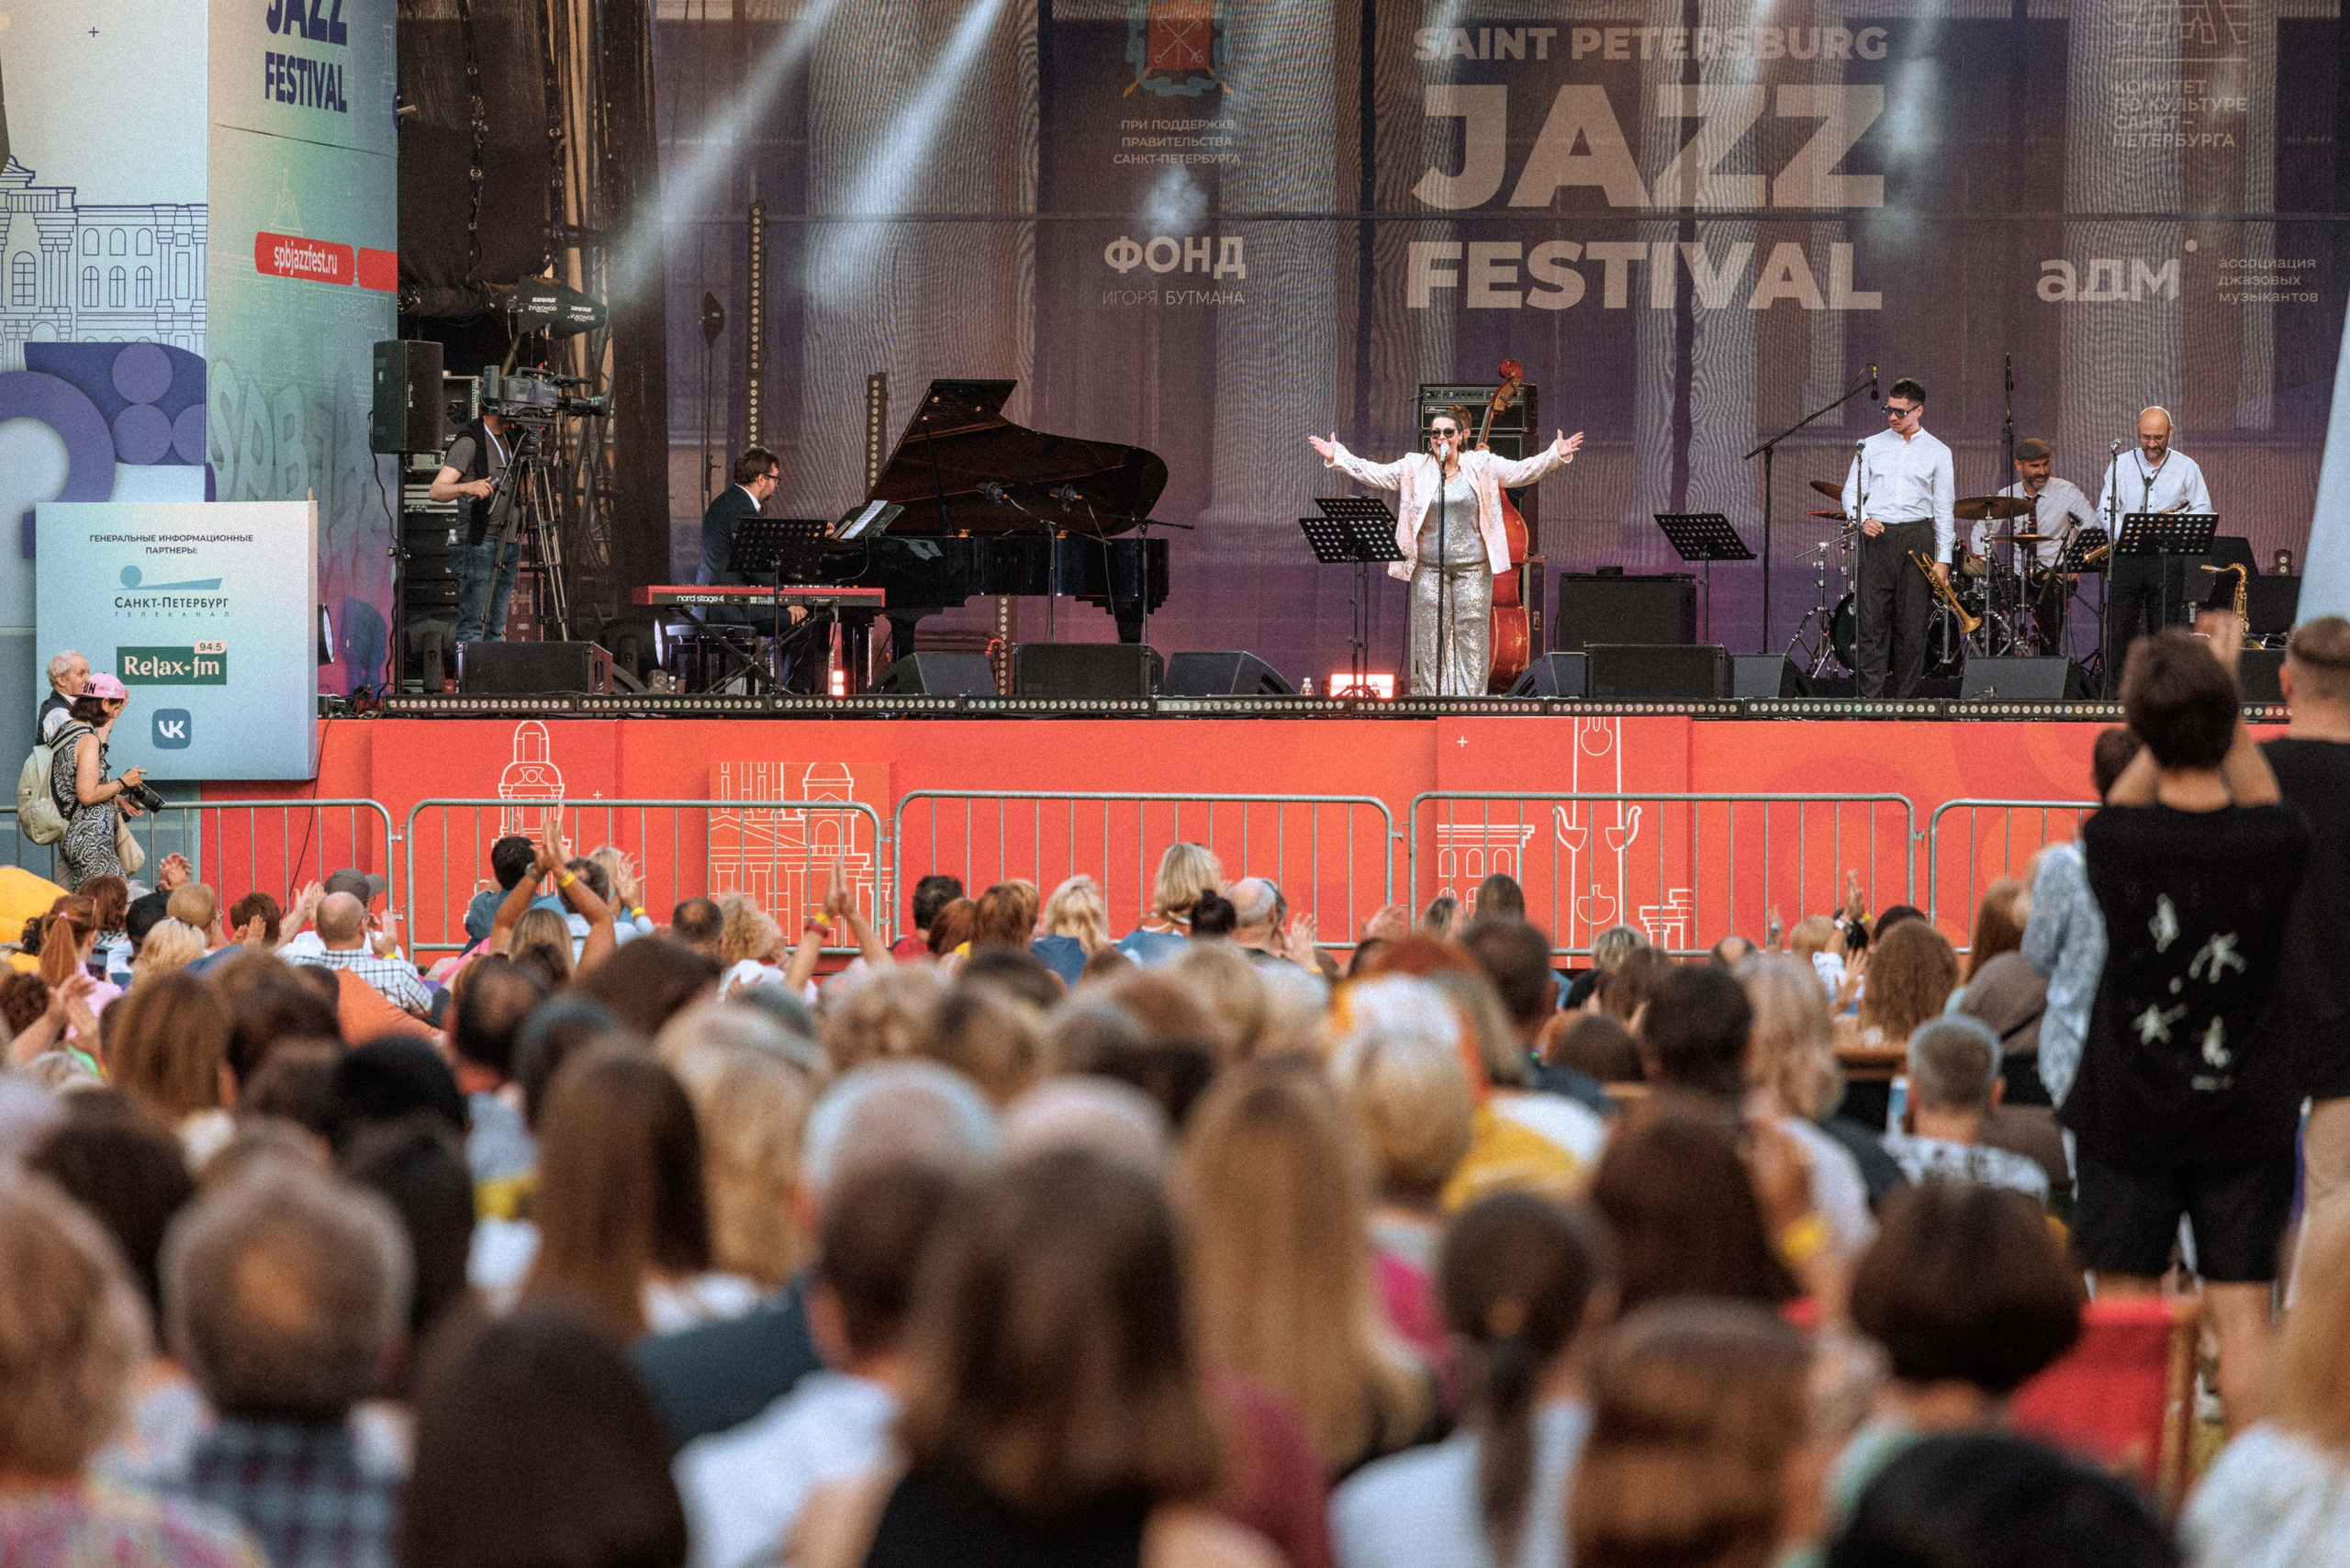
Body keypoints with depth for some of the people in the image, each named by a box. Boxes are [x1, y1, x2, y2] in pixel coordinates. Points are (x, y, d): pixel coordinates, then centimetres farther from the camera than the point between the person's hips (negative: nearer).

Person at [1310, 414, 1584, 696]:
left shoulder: (1482, 466, 2)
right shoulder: (1414, 468, 5)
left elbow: (1523, 472, -3)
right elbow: (1372, 473, 3)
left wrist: (1558, 456, -17)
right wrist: (1336, 457, -7)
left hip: (1473, 567, -1)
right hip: (1429, 567, 1)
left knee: (1472, 636, -1)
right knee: (1431, 638, 2)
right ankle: (1432, 699, 7)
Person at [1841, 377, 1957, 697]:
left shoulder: (1938, 453, 8)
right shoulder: (1871, 446, 11)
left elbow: (1944, 509, 6)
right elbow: (1851, 491, 10)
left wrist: (1943, 559, -1)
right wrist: (1862, 519, -11)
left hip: (1917, 536, -1)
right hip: (1876, 537, 1)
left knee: (1912, 622, -2)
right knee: (1872, 619, -7)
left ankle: (1903, 698, 3)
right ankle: (1871, 698, -9)